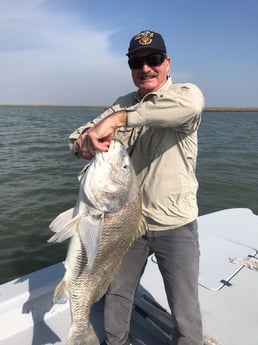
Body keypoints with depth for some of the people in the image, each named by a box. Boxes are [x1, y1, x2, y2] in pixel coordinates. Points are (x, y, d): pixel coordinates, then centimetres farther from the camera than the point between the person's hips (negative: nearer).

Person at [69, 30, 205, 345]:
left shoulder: (184, 92, -8)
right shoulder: (124, 104, 7)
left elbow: (190, 104, -34)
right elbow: (80, 135, 4)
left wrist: (118, 118, -38)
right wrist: (85, 141, -21)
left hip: (175, 225, -4)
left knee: (185, 313, 10)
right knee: (116, 293, 22)